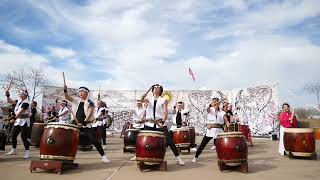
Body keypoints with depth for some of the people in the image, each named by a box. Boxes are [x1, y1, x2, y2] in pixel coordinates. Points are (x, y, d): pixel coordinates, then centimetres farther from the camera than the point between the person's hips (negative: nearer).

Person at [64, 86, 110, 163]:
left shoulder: (90, 103, -1)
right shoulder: (76, 100, 11)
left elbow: (89, 114, -12)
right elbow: (67, 97, -6)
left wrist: (83, 123, -24)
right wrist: (65, 90, -26)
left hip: (86, 124, -4)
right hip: (76, 123, 4)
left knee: (93, 139, -10)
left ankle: (103, 156, -3)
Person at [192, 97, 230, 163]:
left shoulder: (222, 112, 8)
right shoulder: (210, 109, 4)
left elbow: (226, 121, 4)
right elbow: (207, 108, -20)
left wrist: (228, 126, -17)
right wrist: (210, 104, -42)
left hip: (219, 131, 2)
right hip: (210, 130, -1)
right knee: (202, 144, 0)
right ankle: (195, 157, 12)